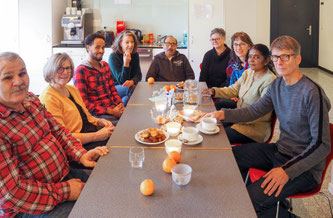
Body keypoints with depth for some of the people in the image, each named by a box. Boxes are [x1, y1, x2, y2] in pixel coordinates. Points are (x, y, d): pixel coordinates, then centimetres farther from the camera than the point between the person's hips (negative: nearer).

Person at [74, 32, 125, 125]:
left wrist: (120, 105, 0)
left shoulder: (105, 65, 17)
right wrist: (110, 111, -15)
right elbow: (84, 103, -11)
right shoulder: (81, 71, -7)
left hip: (114, 109, 8)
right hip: (98, 115, -8)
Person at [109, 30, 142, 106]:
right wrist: (126, 64, -32)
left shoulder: (135, 55, 4)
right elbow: (121, 81, -17)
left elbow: (138, 75, 0)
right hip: (113, 88, -4)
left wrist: (132, 81, -24)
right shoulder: (113, 57, -14)